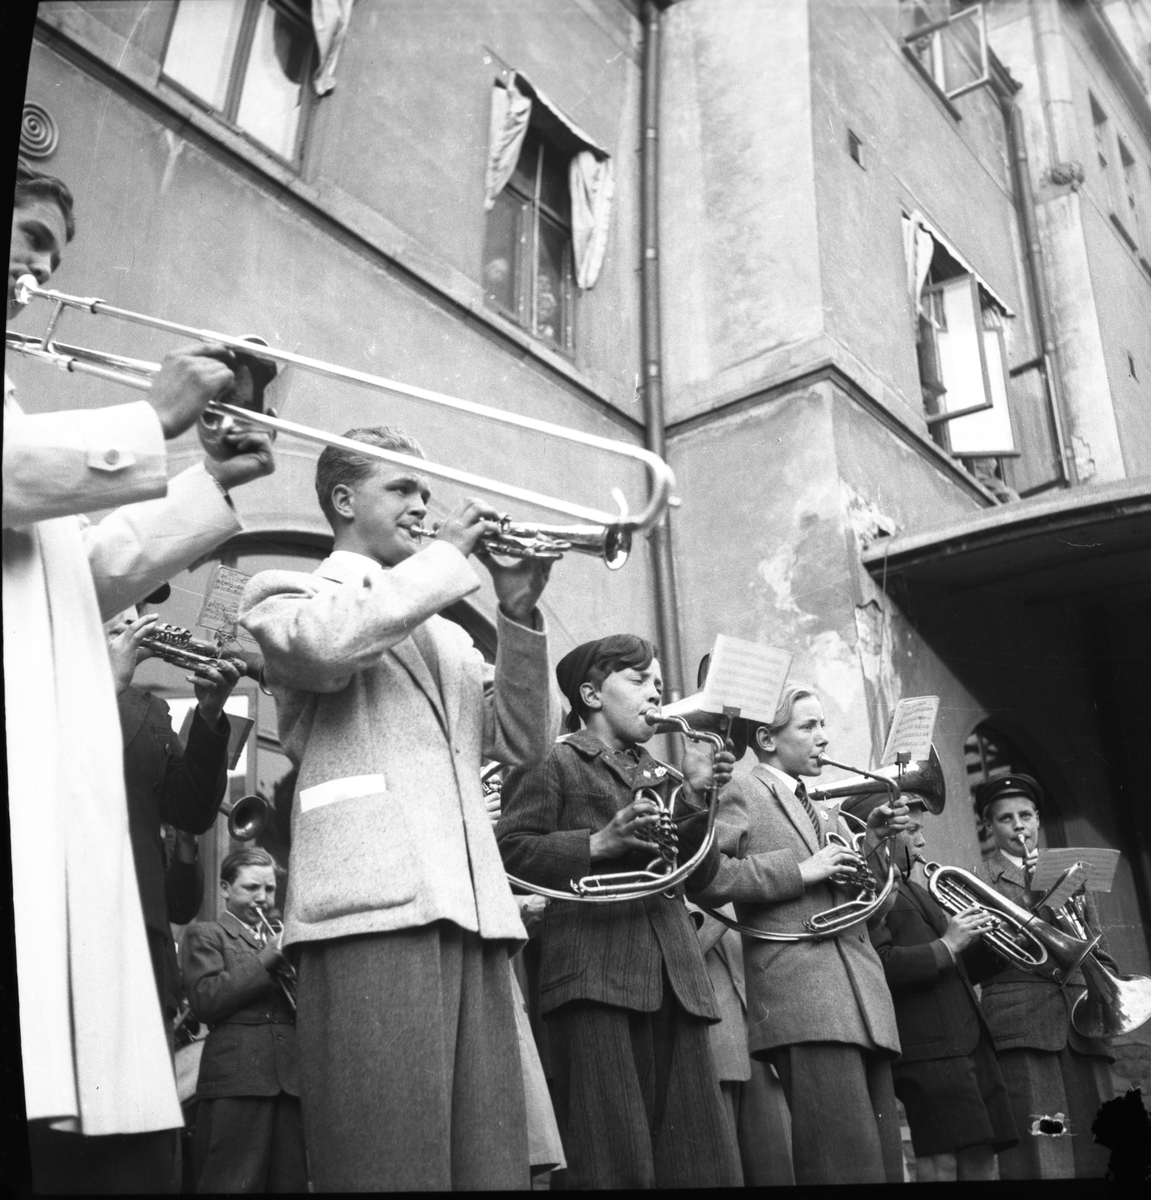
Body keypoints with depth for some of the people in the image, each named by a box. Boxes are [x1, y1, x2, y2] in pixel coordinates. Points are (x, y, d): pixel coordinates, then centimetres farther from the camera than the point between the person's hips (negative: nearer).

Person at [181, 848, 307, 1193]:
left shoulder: (282, 938, 24)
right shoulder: (205, 934, 7)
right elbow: (204, 1000, -9)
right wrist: (264, 960, -12)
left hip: (290, 1076, 5)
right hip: (236, 1077, -5)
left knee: (290, 1182, 4)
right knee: (234, 1183, -7)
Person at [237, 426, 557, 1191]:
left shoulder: (445, 632, 28)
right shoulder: (288, 593, 11)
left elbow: (523, 741, 17)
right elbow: (327, 643, -14)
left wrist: (519, 614, 6)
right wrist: (447, 555, -3)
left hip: (472, 906, 6)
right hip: (376, 901, -5)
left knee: (492, 1161, 2)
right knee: (391, 1159, -10)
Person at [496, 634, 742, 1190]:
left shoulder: (661, 775, 24)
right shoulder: (555, 762, 7)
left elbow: (698, 874, 16)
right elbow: (509, 850, -4)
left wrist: (698, 798, 2)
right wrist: (599, 843, -15)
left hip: (674, 976, 6)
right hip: (596, 972, -5)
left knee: (701, 1159, 2)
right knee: (616, 1158, -10)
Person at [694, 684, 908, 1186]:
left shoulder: (820, 809, 26)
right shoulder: (742, 793, 1)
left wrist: (872, 841, 10)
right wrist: (799, 870, -15)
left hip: (863, 1000, 8)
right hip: (805, 1001, -8)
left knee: (885, 1162, 9)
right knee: (850, 1163, -15)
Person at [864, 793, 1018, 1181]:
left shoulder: (913, 889, 25)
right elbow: (881, 965, -22)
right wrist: (945, 945, -15)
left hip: (969, 1041, 10)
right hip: (928, 1047, -10)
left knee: (981, 1158, 10)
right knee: (940, 1160, -11)